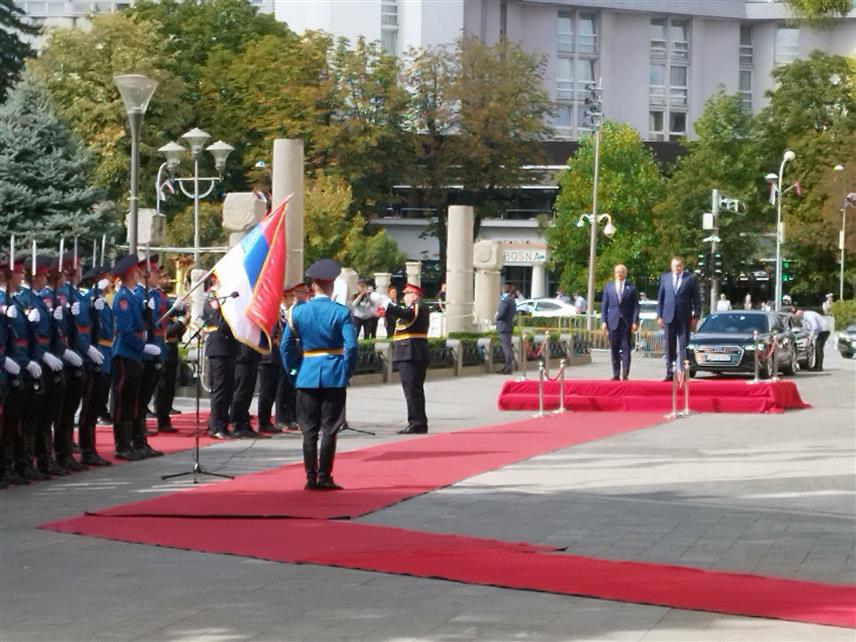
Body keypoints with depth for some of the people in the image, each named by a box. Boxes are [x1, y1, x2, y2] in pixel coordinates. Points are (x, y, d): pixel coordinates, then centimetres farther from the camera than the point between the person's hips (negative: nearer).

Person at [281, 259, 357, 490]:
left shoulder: (298, 311, 0)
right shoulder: (341, 312, -7)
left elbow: (286, 346, 1)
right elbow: (351, 347, -11)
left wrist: (292, 372, 10)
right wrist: (348, 373, 1)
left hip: (307, 376, 2)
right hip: (335, 376, -2)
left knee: (309, 430, 7)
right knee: (329, 429, 3)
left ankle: (311, 478, 6)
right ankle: (324, 478, 2)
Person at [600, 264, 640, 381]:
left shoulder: (631, 288, 5)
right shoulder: (608, 287, 11)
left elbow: (635, 306, 3)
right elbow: (604, 305, 10)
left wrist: (635, 322, -6)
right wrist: (603, 321, 1)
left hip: (627, 322, -2)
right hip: (613, 322, 2)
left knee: (626, 349, -4)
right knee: (614, 349, 3)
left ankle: (625, 374, -4)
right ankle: (616, 374, 7)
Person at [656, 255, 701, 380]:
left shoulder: (690, 278, 1)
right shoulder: (665, 278, 9)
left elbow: (696, 299, 1)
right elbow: (660, 298, 10)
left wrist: (696, 317, -5)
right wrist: (659, 316, 4)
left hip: (684, 318, -2)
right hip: (669, 317, 2)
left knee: (683, 347, -1)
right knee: (669, 347, 4)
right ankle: (669, 372, 8)